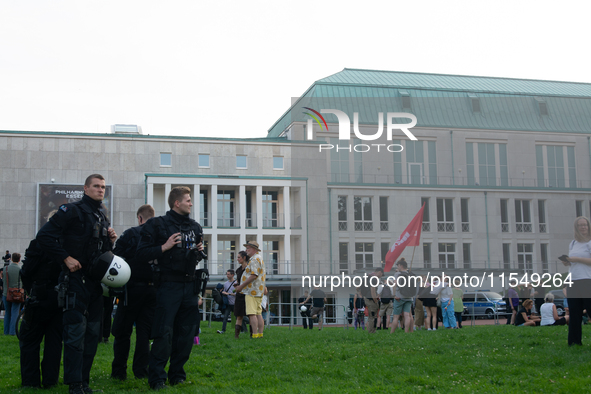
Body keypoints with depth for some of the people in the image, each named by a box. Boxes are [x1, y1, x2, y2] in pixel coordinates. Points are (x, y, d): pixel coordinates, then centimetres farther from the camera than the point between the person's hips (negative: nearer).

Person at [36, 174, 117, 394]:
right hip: (76, 279, -8)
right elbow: (44, 236, -13)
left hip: (96, 282, 8)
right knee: (76, 331, -9)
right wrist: (65, 258, -15)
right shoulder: (72, 211, -6)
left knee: (93, 332, 9)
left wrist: (110, 241, 4)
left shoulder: (103, 219, 18)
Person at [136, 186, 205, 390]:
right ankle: (157, 378, 1)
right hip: (168, 286, -6)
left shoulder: (195, 227, 16)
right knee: (164, 334, -8)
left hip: (189, 287, 6)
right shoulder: (157, 225, -1)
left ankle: (177, 375, 19)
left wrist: (199, 251, 6)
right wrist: (164, 247, -15)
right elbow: (141, 254, -6)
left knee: (186, 334, 7)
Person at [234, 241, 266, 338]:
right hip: (258, 292, 11)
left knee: (252, 314, -12)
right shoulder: (259, 259, 22)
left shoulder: (255, 259, -11)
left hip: (252, 291, -11)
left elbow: (253, 275, -21)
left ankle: (255, 335, -16)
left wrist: (241, 286, -17)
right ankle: (260, 334, 7)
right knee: (258, 313, 8)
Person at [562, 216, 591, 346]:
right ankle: (575, 342, 13)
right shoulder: (572, 244, 17)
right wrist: (567, 262, 4)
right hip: (573, 282, 6)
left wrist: (577, 259, -16)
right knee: (574, 314, 7)